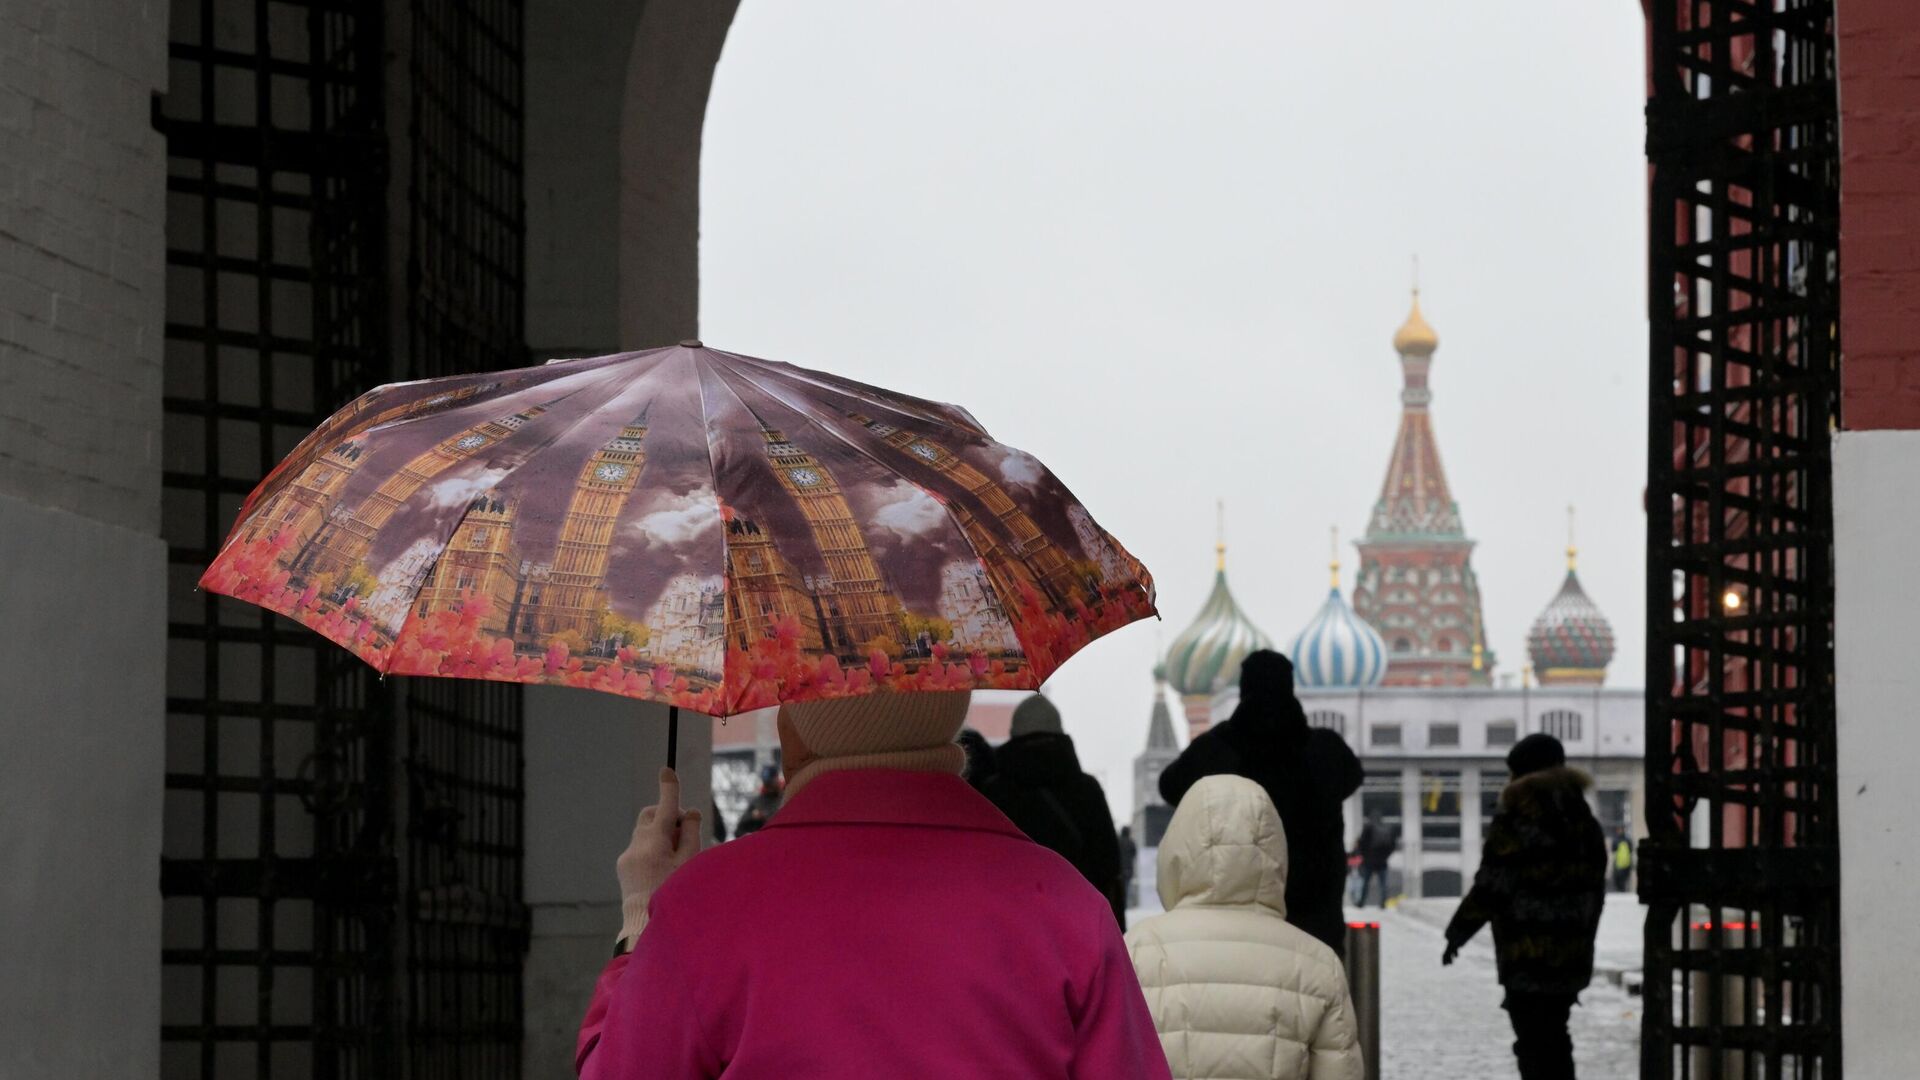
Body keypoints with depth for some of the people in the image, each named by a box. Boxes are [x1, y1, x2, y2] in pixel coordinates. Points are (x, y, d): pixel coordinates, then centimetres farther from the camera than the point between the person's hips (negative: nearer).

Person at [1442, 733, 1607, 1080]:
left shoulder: (1514, 820, -10)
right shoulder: (1583, 820, 11)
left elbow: (1491, 887, -12)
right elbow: (1595, 888, 16)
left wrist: (1458, 932, -2)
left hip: (1526, 955, -7)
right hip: (1572, 956, 7)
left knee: (1533, 1042, -6)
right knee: (1554, 1036, 18)